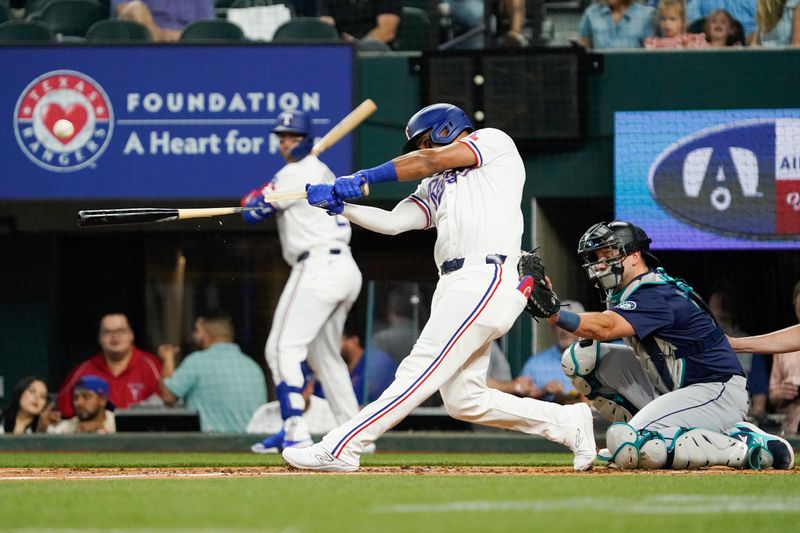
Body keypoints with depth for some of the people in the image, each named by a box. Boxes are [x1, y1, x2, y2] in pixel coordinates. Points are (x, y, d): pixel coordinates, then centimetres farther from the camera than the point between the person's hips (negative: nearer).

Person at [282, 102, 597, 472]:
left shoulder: (494, 141, 10)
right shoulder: (435, 187, 29)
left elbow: (432, 160, -2)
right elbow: (392, 222, 14)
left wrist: (364, 178, -2)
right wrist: (338, 205, 1)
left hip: (484, 280, -9)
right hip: (454, 287, 9)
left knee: (419, 373, -13)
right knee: (464, 402, 5)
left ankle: (340, 449, -19)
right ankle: (567, 423, 14)